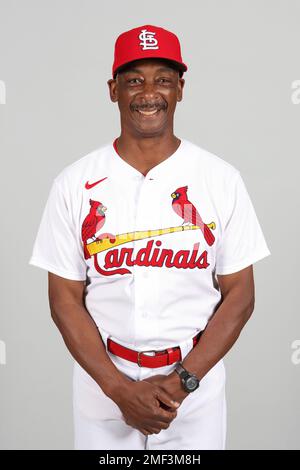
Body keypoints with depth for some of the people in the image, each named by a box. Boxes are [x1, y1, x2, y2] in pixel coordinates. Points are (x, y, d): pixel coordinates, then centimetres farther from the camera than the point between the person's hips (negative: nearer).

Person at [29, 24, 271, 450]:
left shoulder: (221, 179, -5)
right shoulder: (75, 184, -5)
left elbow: (239, 294, -3)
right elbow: (65, 299, -4)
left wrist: (182, 381, -13)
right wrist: (120, 389, -12)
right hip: (103, 389, 0)